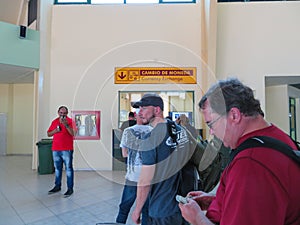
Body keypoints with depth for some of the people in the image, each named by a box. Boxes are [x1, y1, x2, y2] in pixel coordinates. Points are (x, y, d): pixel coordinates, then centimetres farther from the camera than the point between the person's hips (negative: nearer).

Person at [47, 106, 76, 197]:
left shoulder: (70, 121, -4)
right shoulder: (54, 121, 11)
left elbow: (73, 133, -16)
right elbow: (48, 134, 13)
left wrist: (66, 124, -25)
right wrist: (55, 130, -7)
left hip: (67, 149, -6)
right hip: (55, 149, 6)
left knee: (68, 168, -2)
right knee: (57, 168, 16)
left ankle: (70, 188, 3)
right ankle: (57, 186, 29)